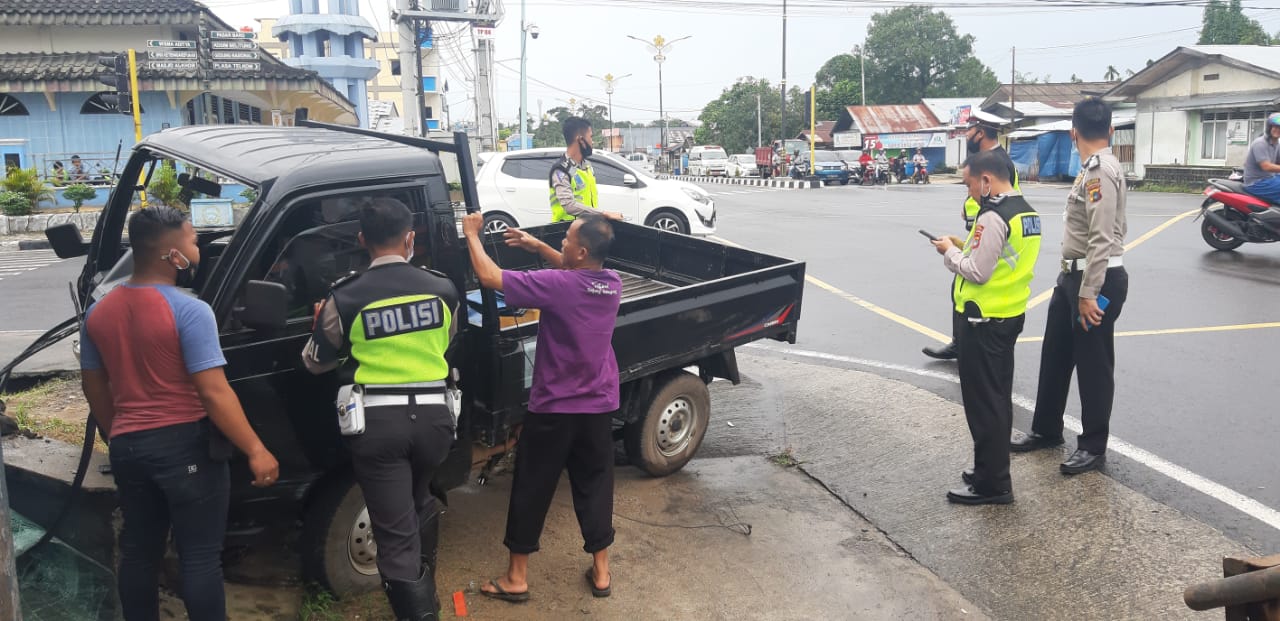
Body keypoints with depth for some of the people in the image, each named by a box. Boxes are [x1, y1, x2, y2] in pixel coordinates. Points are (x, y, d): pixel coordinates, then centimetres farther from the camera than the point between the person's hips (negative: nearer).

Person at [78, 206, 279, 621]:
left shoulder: (98, 313, 5)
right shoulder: (189, 311, -17)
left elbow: (94, 388, 14)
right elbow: (214, 392, -21)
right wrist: (256, 451, -17)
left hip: (127, 447, 6)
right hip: (184, 444, -6)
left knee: (138, 551, 18)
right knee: (200, 556, 2)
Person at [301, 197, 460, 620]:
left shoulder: (346, 298, -9)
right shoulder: (443, 289, -2)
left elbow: (315, 362, 5)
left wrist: (322, 321, 24)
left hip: (378, 421, -3)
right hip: (433, 414, 4)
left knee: (395, 533, 4)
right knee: (421, 506, 28)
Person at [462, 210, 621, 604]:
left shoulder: (557, 285, -23)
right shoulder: (612, 285, -3)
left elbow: (489, 276, -19)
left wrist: (472, 235, -5)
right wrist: (538, 247, 11)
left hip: (553, 408, -5)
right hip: (599, 407, 5)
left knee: (531, 491, 9)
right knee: (595, 487, 16)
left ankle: (516, 578, 19)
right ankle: (601, 572, 25)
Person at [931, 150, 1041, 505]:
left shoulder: (993, 217, -21)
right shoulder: (1027, 213, 9)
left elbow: (976, 272, -21)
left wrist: (950, 252, -6)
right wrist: (966, 247, 10)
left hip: (983, 320, -10)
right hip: (1011, 314, 10)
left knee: (982, 402, -1)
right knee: (998, 398, 18)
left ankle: (991, 484, 7)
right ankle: (993, 470, 29)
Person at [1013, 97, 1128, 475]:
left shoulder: (1099, 172, -19)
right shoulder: (1097, 168, 12)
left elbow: (1102, 239, -24)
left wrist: (1089, 293, -24)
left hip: (1097, 279, -10)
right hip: (1074, 275, 10)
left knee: (1093, 365, 2)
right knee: (1055, 356, 18)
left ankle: (1093, 447, 16)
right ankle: (1046, 430, 32)